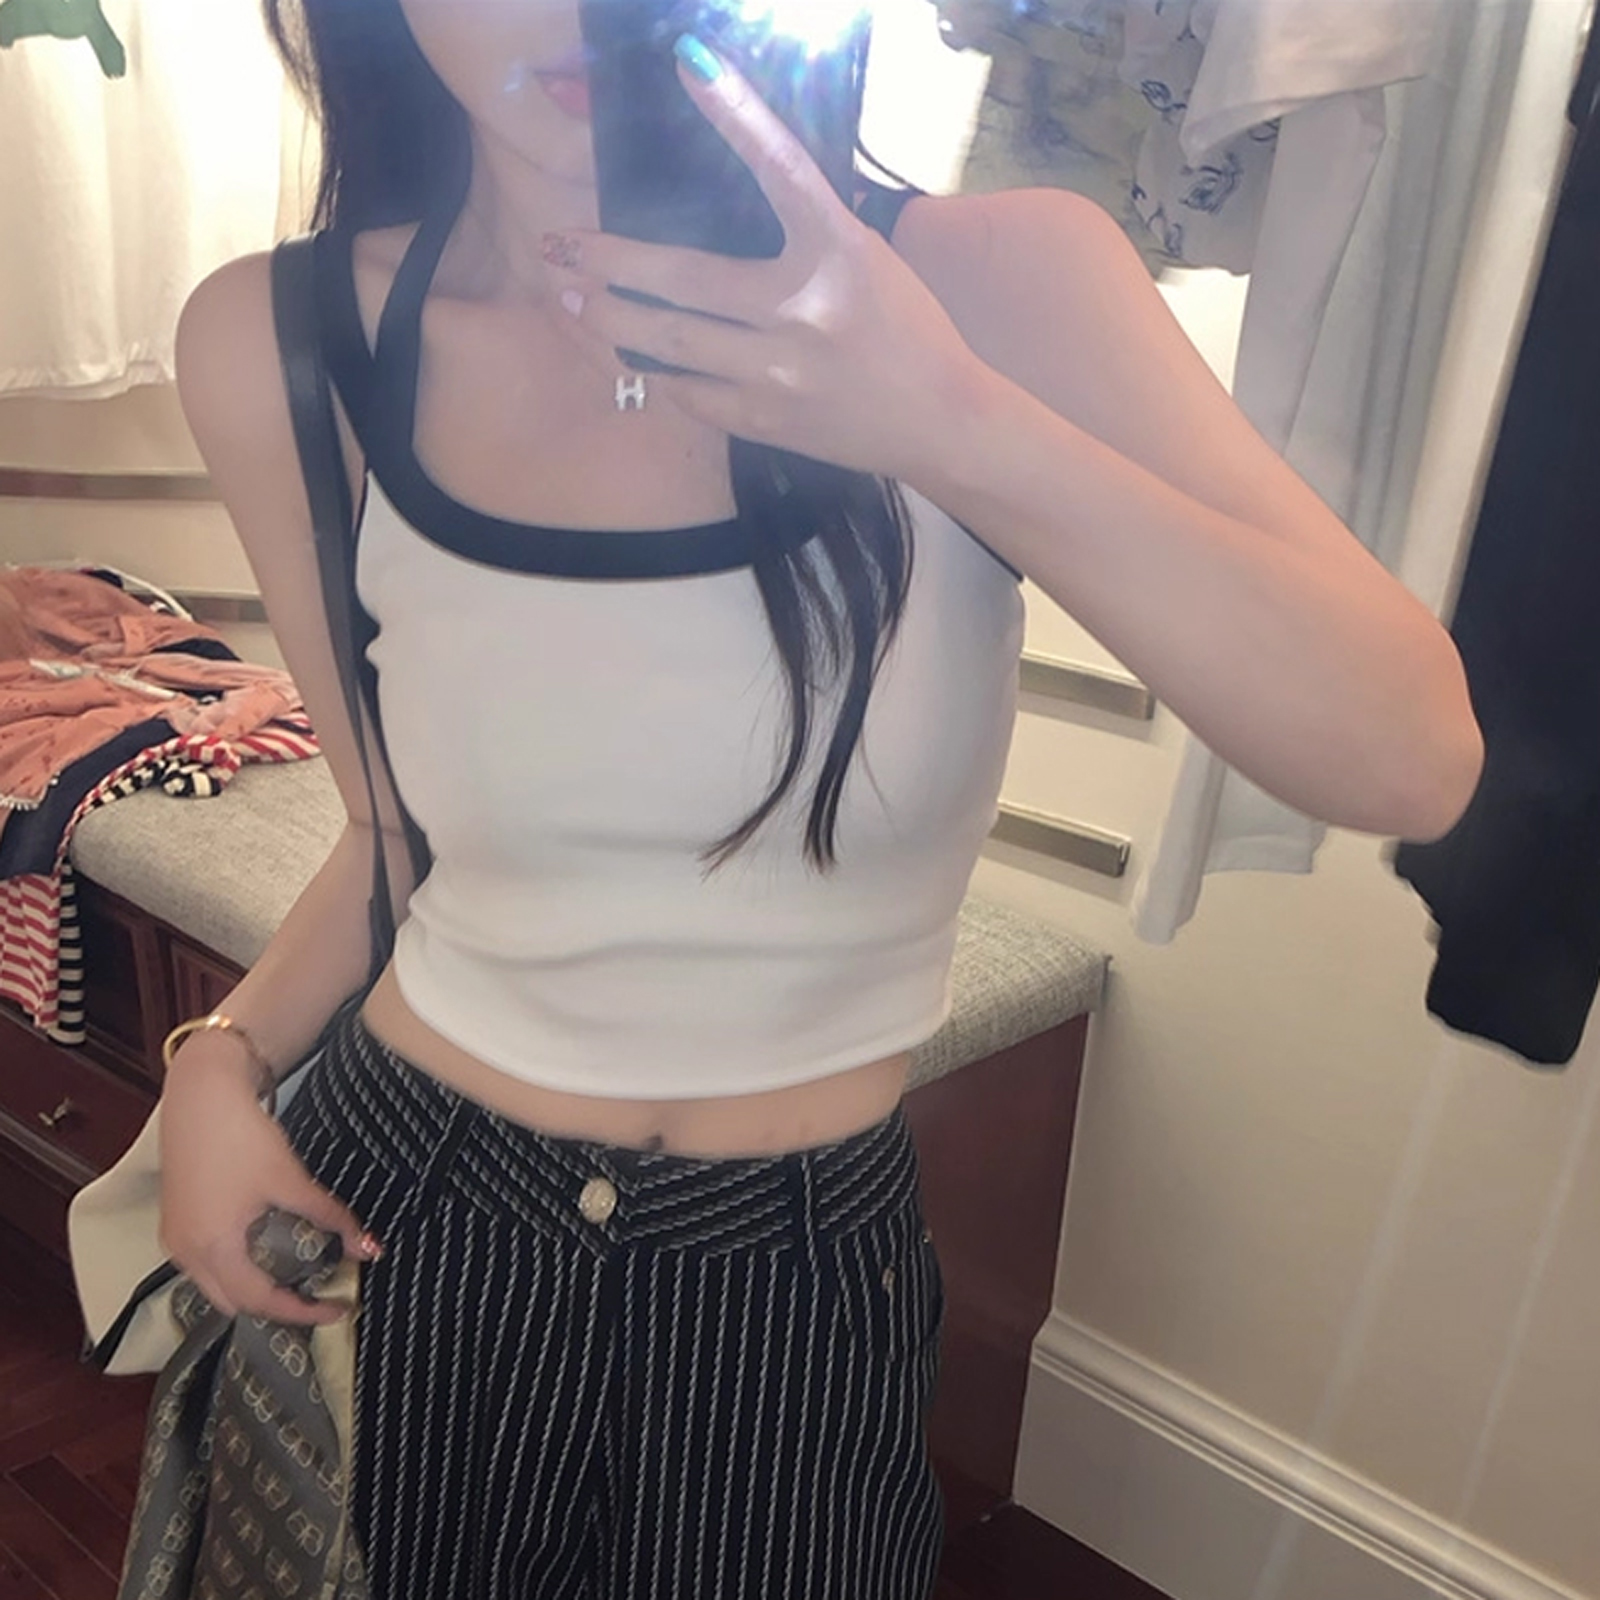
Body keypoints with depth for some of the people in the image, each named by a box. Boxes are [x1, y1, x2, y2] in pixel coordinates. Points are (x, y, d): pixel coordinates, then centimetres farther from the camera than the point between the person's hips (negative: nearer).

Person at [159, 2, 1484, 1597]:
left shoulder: (990, 282, -16)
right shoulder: (282, 347, -10)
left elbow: (1412, 758, -25)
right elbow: (401, 832, 2)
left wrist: (948, 420, -35)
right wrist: (223, 1054, -13)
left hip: (797, 1276, -1)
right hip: (400, 1220, 2)